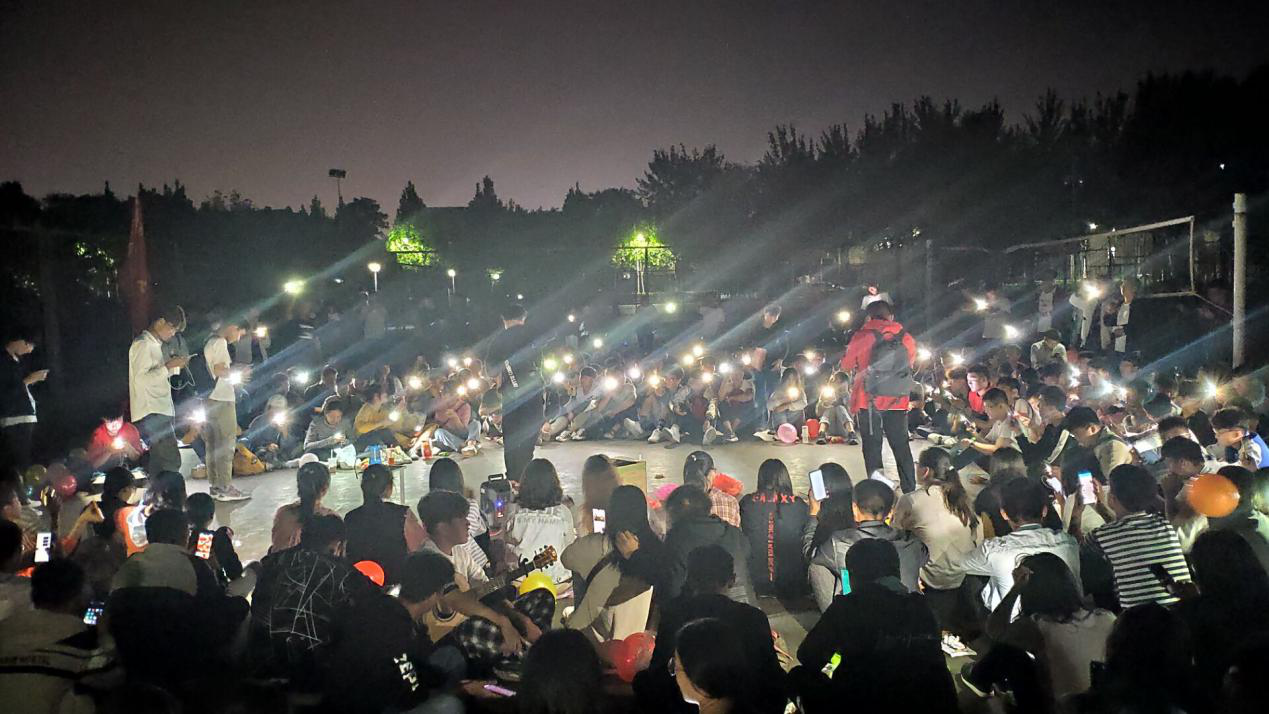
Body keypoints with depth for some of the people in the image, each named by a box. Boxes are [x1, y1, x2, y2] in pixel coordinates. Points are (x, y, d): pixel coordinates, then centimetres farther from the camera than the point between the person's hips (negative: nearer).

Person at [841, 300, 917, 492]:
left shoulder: (861, 337, -5)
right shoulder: (906, 338, 2)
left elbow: (846, 365, 4)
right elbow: (910, 365, 16)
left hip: (869, 402, -2)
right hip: (898, 402, 2)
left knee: (872, 448, 3)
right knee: (901, 447, 11)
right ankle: (910, 492, 13)